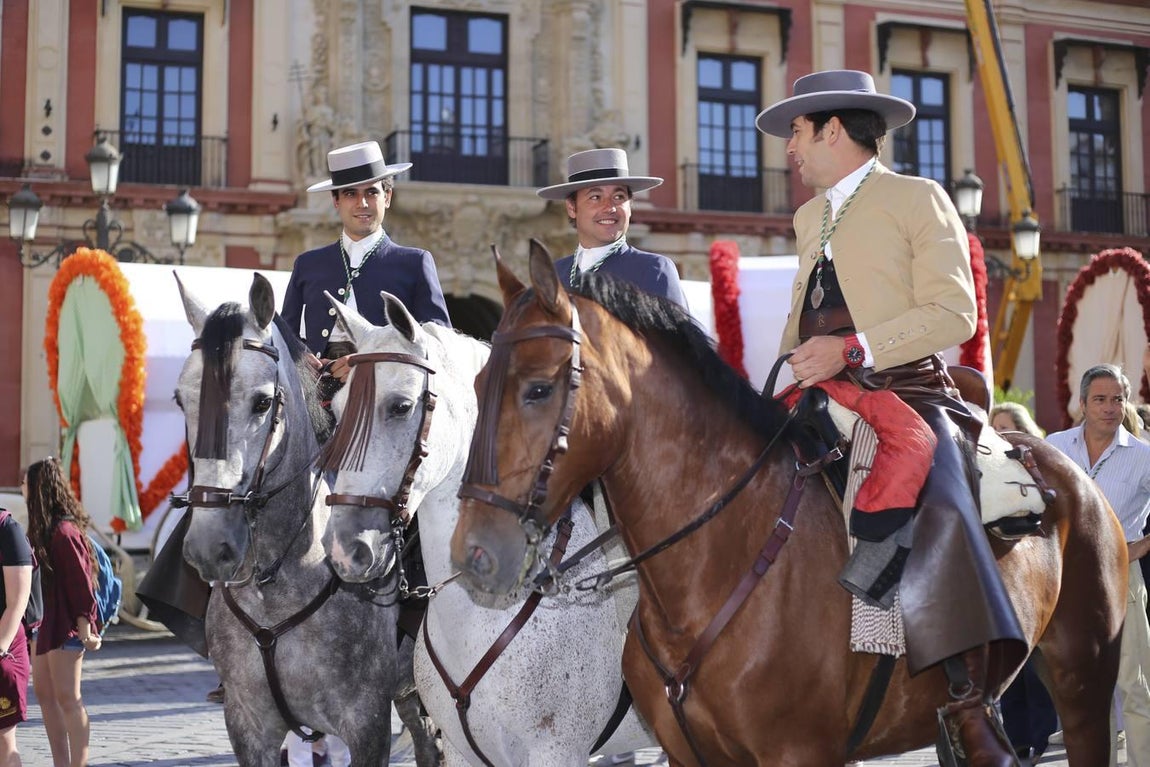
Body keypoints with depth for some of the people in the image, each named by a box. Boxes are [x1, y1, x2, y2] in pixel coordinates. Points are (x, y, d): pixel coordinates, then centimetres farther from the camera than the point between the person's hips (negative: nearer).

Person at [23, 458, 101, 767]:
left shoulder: (64, 532, -17)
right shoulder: (45, 530, 12)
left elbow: (81, 582, -19)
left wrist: (85, 628, -21)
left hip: (65, 627, -10)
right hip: (45, 624, 10)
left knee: (67, 698, -7)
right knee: (44, 693, 12)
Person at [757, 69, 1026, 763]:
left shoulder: (919, 199, 3)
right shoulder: (810, 218, 24)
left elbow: (954, 313, -7)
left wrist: (851, 349, -17)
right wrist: (792, 363, 11)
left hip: (906, 391, -7)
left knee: (939, 512, -31)